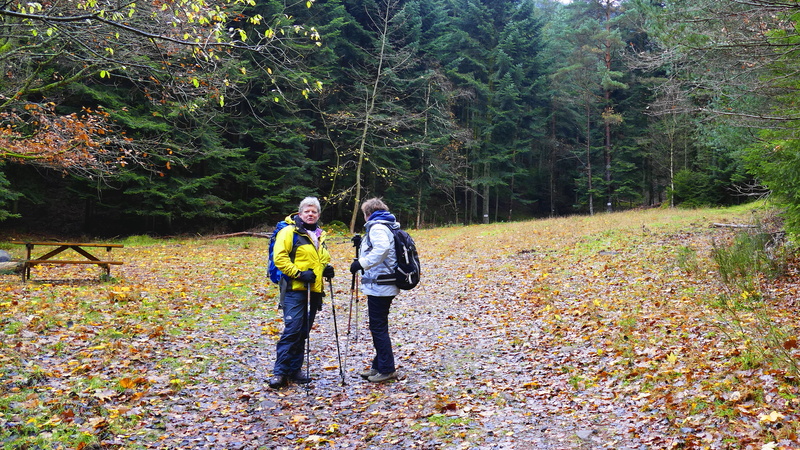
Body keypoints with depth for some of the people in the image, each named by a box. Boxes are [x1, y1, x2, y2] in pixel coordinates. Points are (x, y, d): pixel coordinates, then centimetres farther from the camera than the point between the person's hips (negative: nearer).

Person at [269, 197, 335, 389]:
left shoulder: (319, 235, 18)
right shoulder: (289, 232, -4)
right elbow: (279, 257, -13)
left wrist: (327, 268, 9)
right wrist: (298, 273, -19)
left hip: (314, 291, 7)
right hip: (295, 289, -7)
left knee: (303, 332, 10)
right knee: (292, 330, -12)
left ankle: (295, 369, 19)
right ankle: (280, 372, -5)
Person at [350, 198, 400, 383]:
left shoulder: (377, 226, -13)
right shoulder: (387, 225, 17)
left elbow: (382, 248, -31)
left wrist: (362, 263, -27)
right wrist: (362, 244, 19)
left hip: (379, 286, -10)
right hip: (386, 285, 10)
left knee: (378, 327, -4)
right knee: (379, 327, 16)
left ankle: (386, 369, 2)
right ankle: (378, 366, 25)